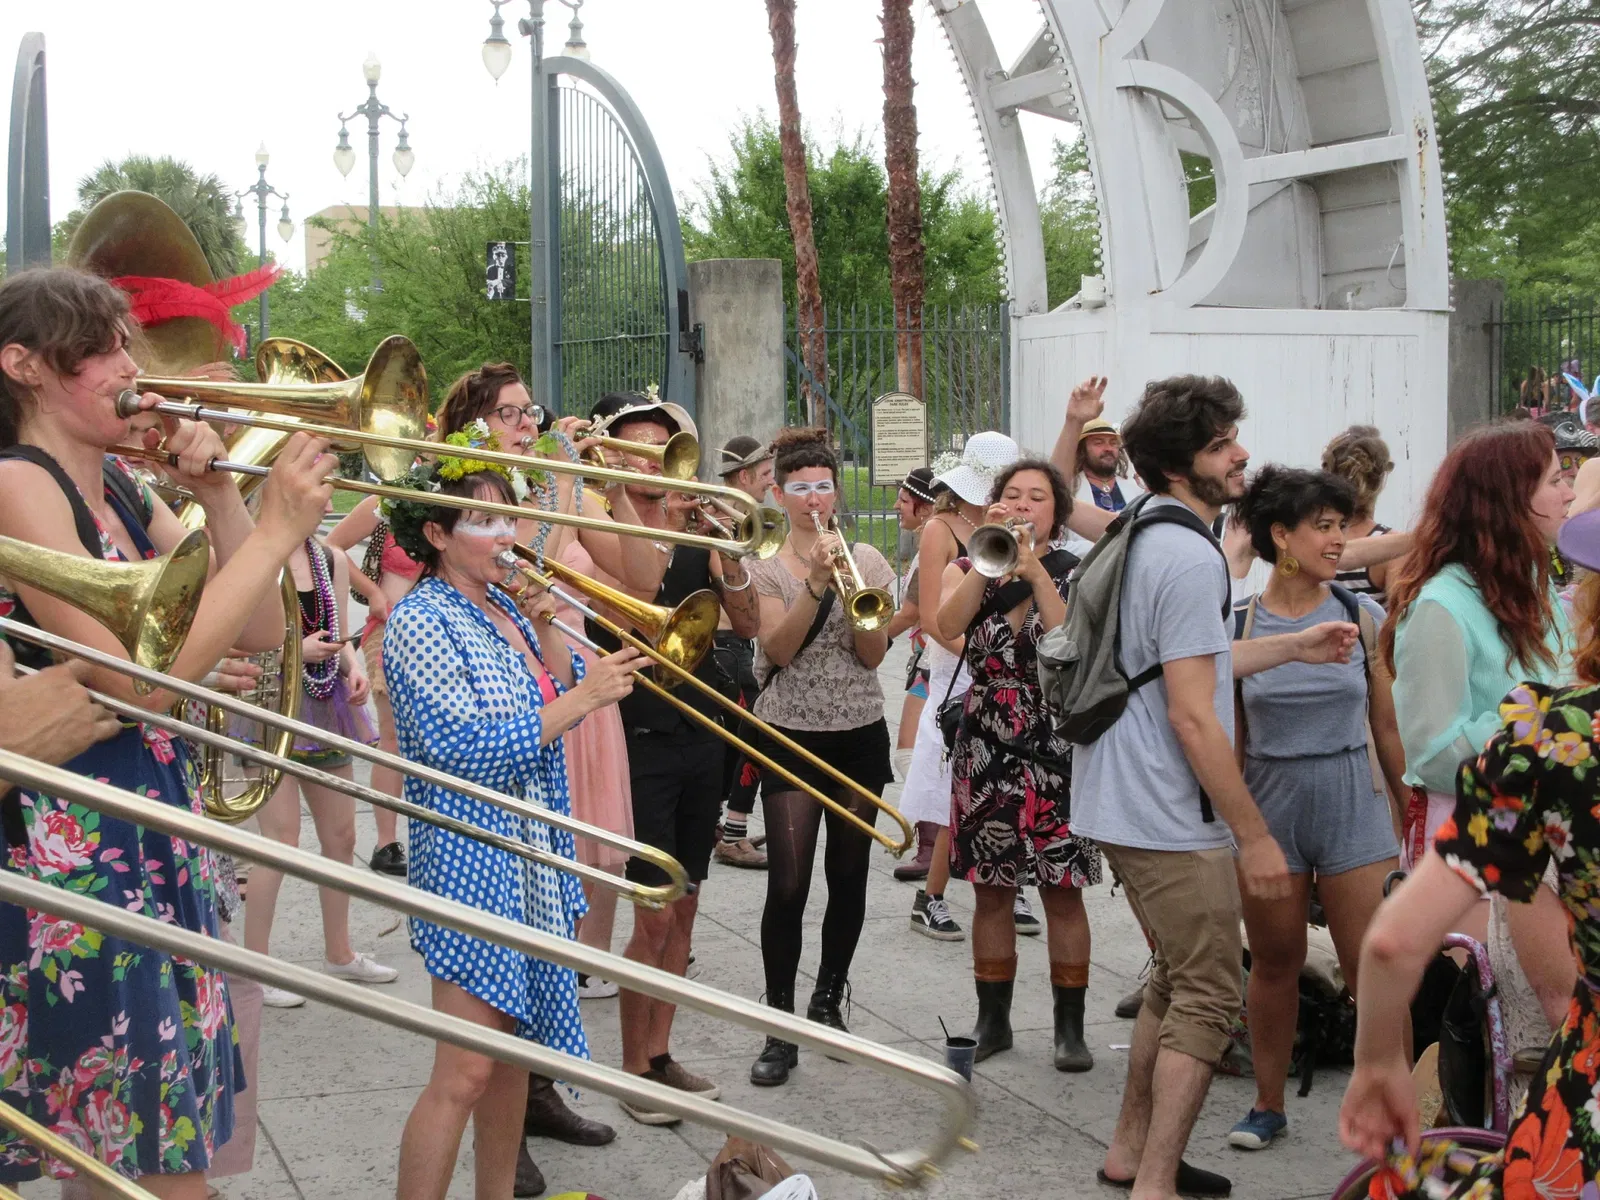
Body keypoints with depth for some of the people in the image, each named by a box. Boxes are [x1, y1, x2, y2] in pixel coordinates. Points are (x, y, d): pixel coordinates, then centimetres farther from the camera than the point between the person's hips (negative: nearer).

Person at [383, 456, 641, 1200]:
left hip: (535, 859, 8)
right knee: (465, 1073, -9)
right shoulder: (420, 621, -13)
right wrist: (583, 699, -20)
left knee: (514, 1052, 15)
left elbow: (561, 697, 8)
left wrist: (544, 625, -5)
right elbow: (468, 752, -20)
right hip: (472, 863, -8)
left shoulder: (506, 608, 10)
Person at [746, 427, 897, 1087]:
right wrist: (817, 583, -22)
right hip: (792, 736, -3)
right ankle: (781, 1030, -3)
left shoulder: (865, 559, 5)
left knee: (848, 876, 10)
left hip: (859, 735, 3)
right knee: (788, 885, -10)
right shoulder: (765, 566, -1)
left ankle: (828, 1000, 30)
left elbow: (872, 653, -3)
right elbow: (778, 649, -14)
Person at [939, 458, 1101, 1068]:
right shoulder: (967, 570, 7)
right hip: (986, 749, 2)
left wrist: (1034, 569, -19)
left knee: (1063, 892, 0)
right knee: (992, 891, 8)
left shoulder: (1075, 573, 3)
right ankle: (992, 1020, 19)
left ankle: (1069, 1025, 9)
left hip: (1057, 749, -2)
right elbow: (948, 625, -15)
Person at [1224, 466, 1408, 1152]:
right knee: (1274, 964, 11)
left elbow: (1387, 724, 6)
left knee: (1370, 972, -2)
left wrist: (1412, 813, 9)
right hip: (1268, 807, 0)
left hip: (1353, 805, 0)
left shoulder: (1362, 617, 0)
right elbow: (1228, 736, 5)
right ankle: (1269, 1105, 26)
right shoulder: (1238, 625, -1)